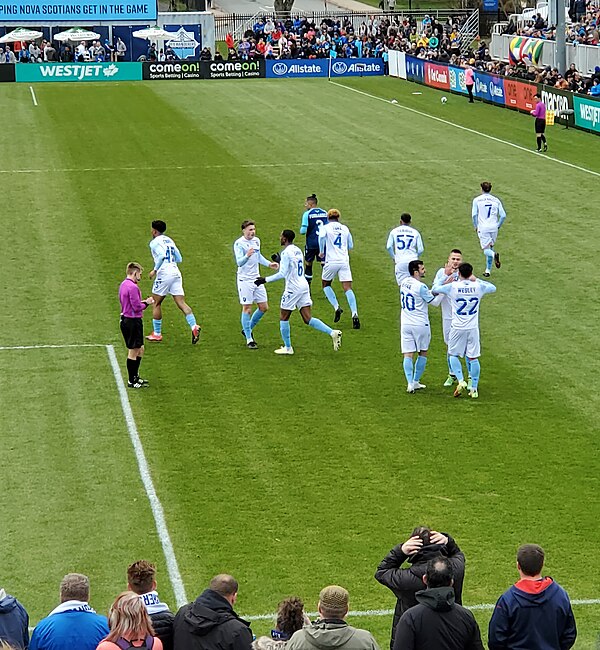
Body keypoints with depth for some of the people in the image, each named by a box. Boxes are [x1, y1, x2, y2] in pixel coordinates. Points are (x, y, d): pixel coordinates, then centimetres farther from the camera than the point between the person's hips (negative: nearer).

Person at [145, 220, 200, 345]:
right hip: (176, 272, 6)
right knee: (181, 303, -1)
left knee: (156, 303, 8)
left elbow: (162, 255, -20)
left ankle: (157, 333, 13)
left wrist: (155, 270, -13)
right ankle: (194, 327, -21)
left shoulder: (155, 242, -3)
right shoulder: (169, 240, 20)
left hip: (164, 274, -6)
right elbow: (179, 259, 19)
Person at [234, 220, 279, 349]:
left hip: (256, 278, 7)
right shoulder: (238, 244, -15)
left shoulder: (256, 240, 7)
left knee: (263, 307, 7)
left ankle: (248, 329, 27)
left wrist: (269, 264, 18)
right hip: (244, 279, -7)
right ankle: (249, 339, 4)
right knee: (247, 309, -4)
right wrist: (247, 256, -45)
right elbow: (239, 262, -26)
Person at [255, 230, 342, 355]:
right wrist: (280, 261, 32)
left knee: (283, 318, 8)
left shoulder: (286, 252, -14)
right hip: (304, 286, 8)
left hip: (293, 288, -8)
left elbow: (282, 274, -18)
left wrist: (265, 280, -12)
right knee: (308, 319, 5)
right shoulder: (297, 250, 13)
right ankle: (332, 333, -10)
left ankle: (287, 348, 13)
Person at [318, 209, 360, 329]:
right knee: (348, 288, -4)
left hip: (332, 261, -2)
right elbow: (350, 246, 19)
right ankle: (355, 315, -18)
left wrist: (321, 252, -5)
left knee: (326, 284, 19)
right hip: (344, 260, 2)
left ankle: (336, 307, 2)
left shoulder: (325, 227, 4)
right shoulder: (345, 228, 14)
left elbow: (321, 237, -18)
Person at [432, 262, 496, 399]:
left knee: (453, 355, 14)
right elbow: (493, 288, 18)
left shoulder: (452, 287, -11)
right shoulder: (478, 287, -4)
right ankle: (474, 388, 7)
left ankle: (461, 381, -4)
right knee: (473, 358, 7)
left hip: (457, 328, -2)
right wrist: (476, 280, 23)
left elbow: (434, 289, 4)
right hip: (473, 328, 2)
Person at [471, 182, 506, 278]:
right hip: (494, 227, 3)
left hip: (483, 228, -3)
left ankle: (494, 255, -36)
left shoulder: (477, 200, 0)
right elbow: (503, 215, 2)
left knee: (486, 250, -2)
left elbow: (474, 215, -7)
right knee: (490, 248, 18)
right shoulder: (496, 200, 6)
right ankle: (488, 270, 18)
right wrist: (498, 226, 16)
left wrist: (475, 227, 6)